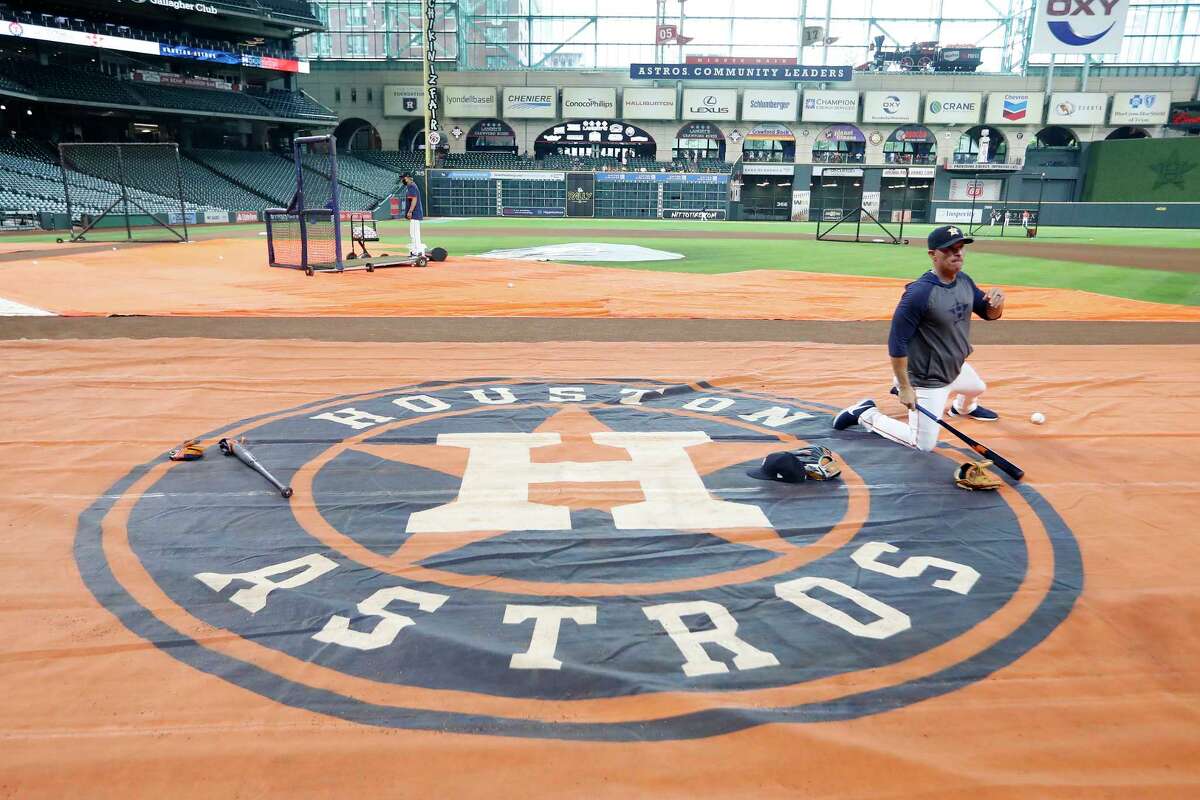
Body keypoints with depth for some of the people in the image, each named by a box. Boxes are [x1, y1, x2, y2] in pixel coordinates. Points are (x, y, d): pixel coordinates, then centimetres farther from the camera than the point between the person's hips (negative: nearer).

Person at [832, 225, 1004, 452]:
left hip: (957, 369, 9)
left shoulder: (964, 281, -3)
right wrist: (905, 388, -25)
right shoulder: (919, 292, -28)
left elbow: (990, 313, 8)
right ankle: (866, 415, 10)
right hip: (928, 382, -8)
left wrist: (997, 300, -17)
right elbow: (897, 342, -27)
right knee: (924, 445, -2)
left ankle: (964, 408, 67)